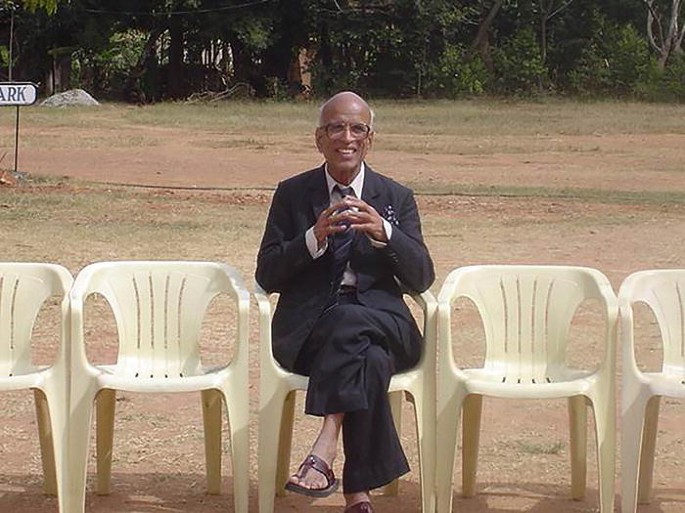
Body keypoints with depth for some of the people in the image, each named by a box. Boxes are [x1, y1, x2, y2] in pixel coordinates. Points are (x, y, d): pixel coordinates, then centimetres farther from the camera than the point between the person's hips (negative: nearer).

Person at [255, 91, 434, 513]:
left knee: (350, 324, -37)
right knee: (370, 359, -35)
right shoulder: (292, 194, 12)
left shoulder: (397, 198, 13)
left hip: (382, 323, 1)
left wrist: (383, 232, -15)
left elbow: (422, 279, 3)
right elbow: (266, 277, 5)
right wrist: (314, 238, -12)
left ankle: (324, 453, -42)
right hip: (309, 331, -1)